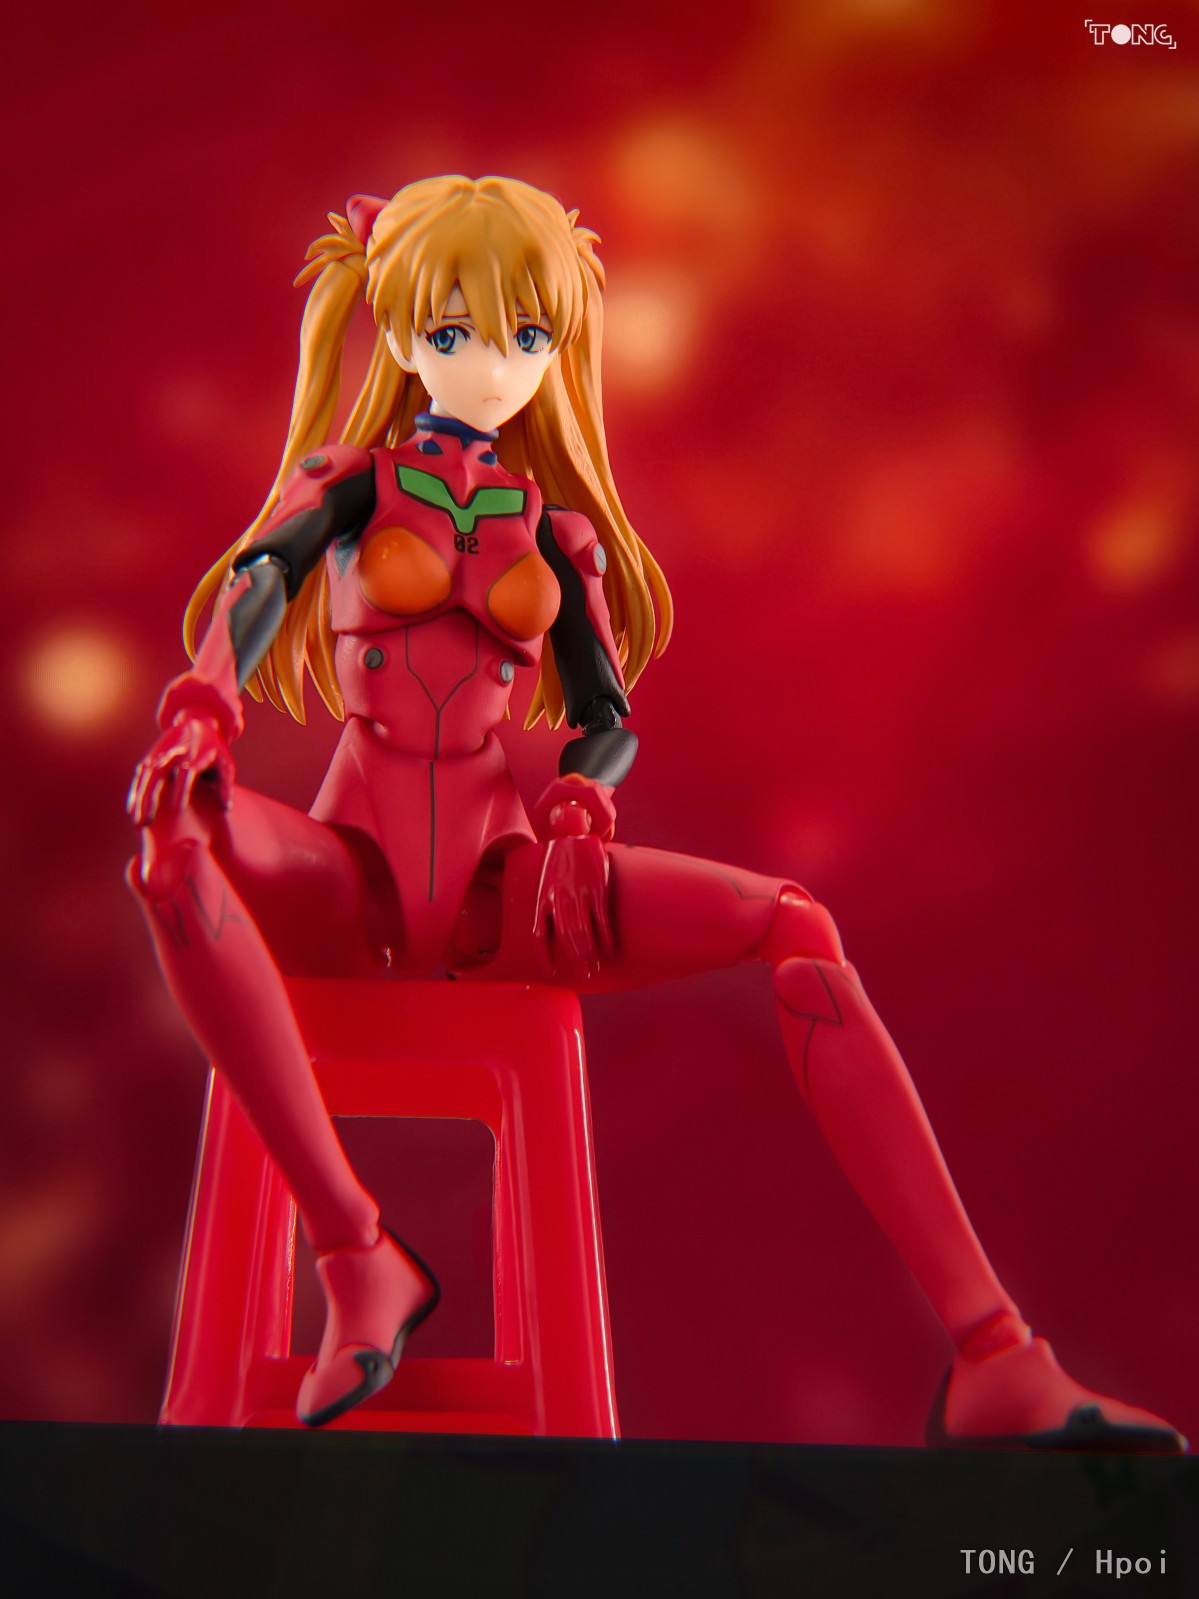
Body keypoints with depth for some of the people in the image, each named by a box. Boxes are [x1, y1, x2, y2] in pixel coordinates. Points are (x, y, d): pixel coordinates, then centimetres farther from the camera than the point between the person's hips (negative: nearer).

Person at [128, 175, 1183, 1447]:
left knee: (794, 926, -23)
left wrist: (576, 809, -17)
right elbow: (260, 575, -14)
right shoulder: (347, 482, 8)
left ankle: (993, 1365, -31)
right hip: (353, 867, -2)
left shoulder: (556, 532, 16)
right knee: (176, 838, -37)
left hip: (495, 880, 2)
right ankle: (356, 1259, -33)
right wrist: (201, 701, -37)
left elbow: (608, 720, 8)